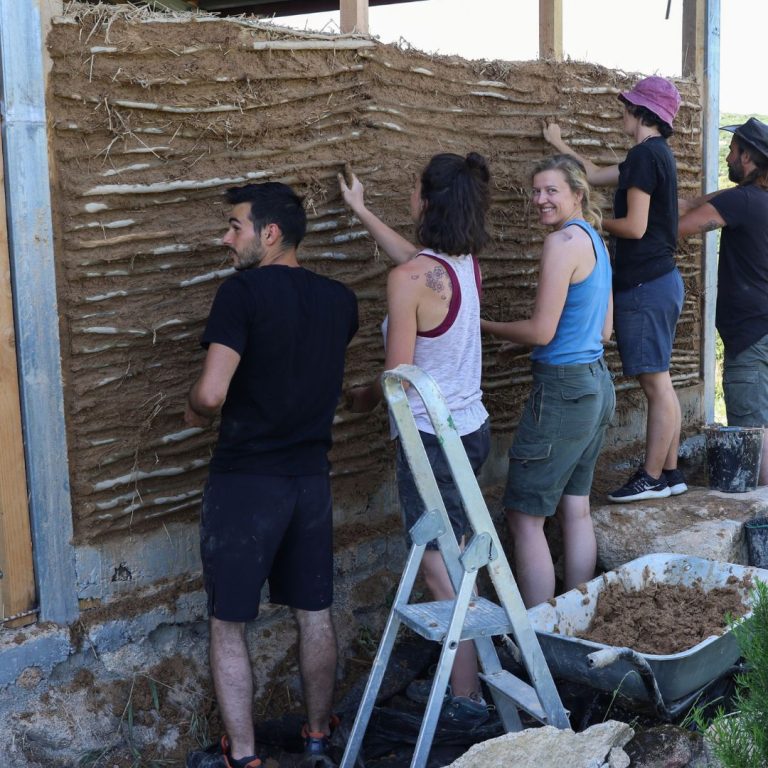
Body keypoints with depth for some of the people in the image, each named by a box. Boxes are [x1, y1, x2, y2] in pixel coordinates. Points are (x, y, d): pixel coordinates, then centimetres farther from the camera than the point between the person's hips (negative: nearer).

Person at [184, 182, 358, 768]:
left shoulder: (244, 291, -16)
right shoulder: (339, 300, 4)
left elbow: (210, 394, -22)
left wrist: (196, 413, -2)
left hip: (245, 481, -6)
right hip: (312, 478, 6)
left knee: (228, 625, 8)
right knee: (315, 615, 16)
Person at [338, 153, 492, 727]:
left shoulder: (409, 279, -21)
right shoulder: (467, 264, 3)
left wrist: (367, 396, 4)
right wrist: (363, 213, 37)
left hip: (431, 439, -8)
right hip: (472, 428, 8)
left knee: (441, 573, 2)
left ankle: (466, 699, 11)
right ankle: (462, 677, 28)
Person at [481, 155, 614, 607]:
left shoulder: (564, 241, -15)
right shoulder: (597, 242, 13)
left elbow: (542, 331, -17)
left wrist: (486, 327, -4)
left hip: (563, 388, -10)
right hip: (598, 383, 10)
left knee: (525, 517, -2)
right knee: (576, 510, 15)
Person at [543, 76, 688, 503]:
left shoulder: (645, 154, -15)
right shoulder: (657, 154, 16)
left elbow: (635, 227, -19)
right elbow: (597, 175, 29)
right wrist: (559, 144, 37)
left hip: (645, 286, -10)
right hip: (661, 280, 10)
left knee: (656, 383, -5)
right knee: (660, 383, 12)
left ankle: (653, 478, 1)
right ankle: (670, 471, 19)